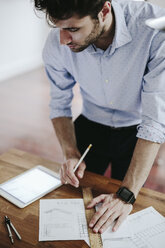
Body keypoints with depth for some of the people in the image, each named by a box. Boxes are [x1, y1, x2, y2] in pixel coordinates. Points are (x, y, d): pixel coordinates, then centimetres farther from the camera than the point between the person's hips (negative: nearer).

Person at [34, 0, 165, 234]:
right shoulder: (57, 44, -23)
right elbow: (60, 105, -6)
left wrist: (127, 195, -36)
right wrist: (71, 154, -21)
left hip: (134, 133, -2)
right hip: (90, 127, 2)